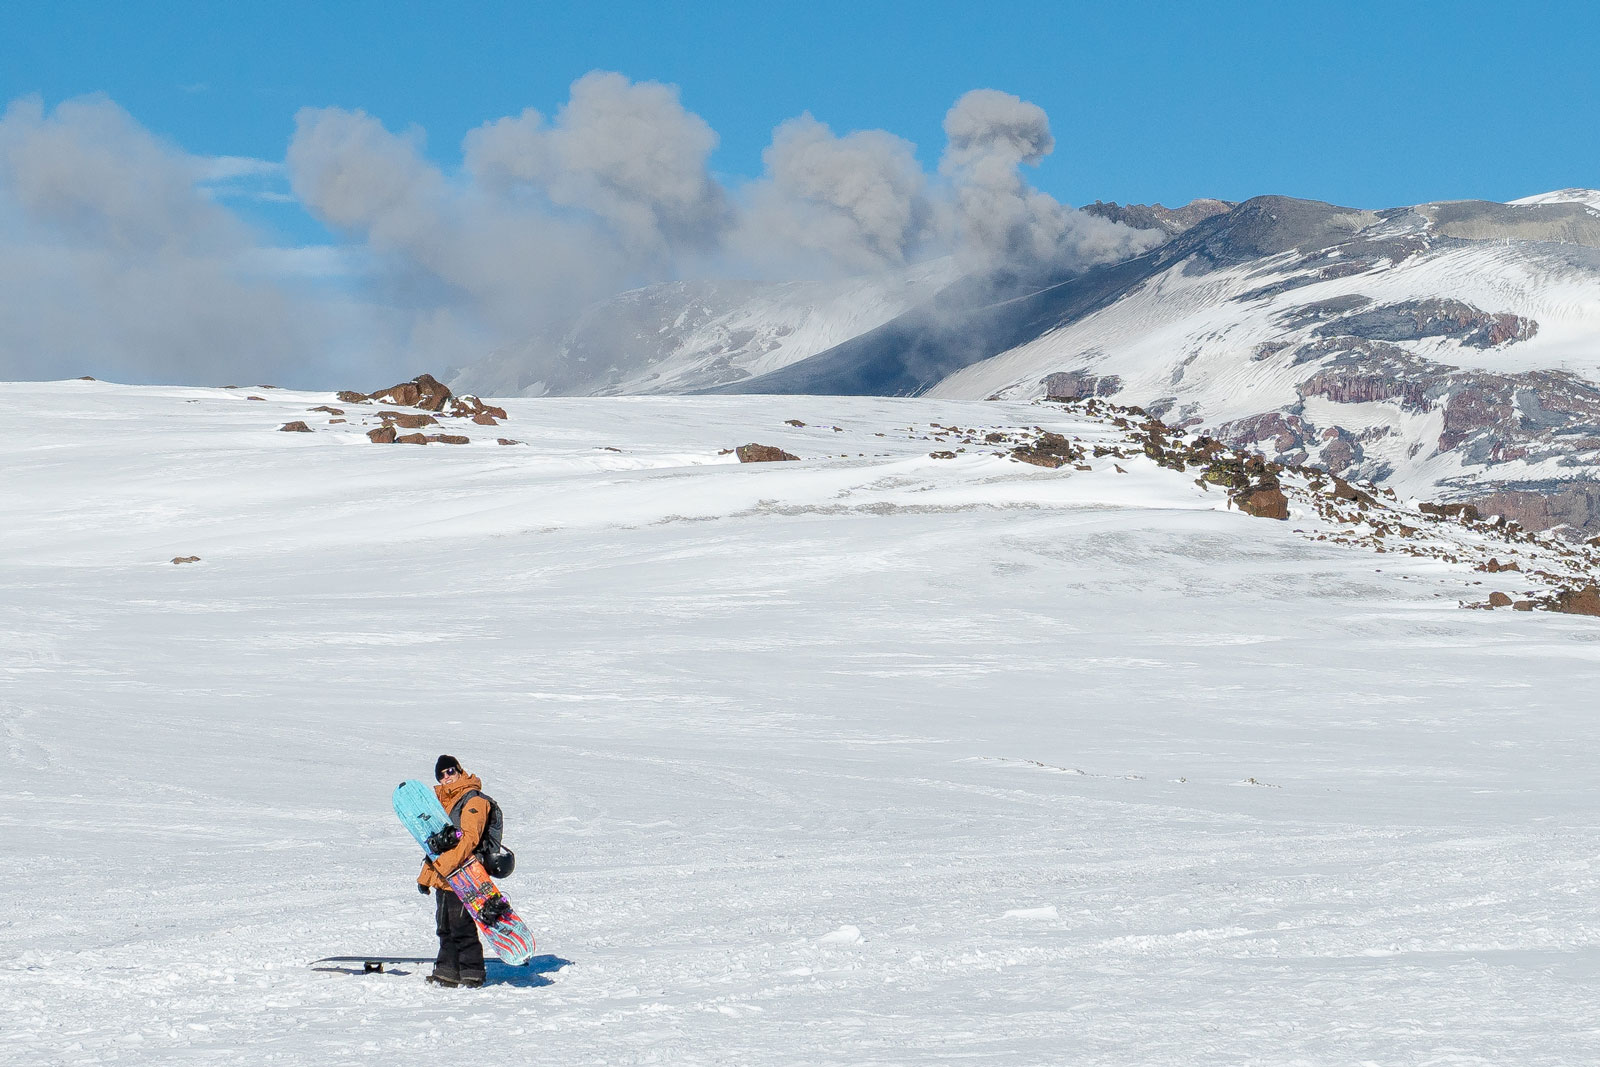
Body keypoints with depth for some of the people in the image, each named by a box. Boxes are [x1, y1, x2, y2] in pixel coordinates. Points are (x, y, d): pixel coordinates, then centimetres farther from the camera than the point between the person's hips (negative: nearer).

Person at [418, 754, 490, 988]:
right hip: (443, 877, 9)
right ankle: (448, 971, 17)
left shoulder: (473, 800, -8)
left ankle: (471, 973, -1)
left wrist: (445, 864, -26)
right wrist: (426, 876, 22)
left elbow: (469, 838, -19)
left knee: (462, 927, -7)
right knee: (445, 927, 11)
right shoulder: (443, 800, 20)